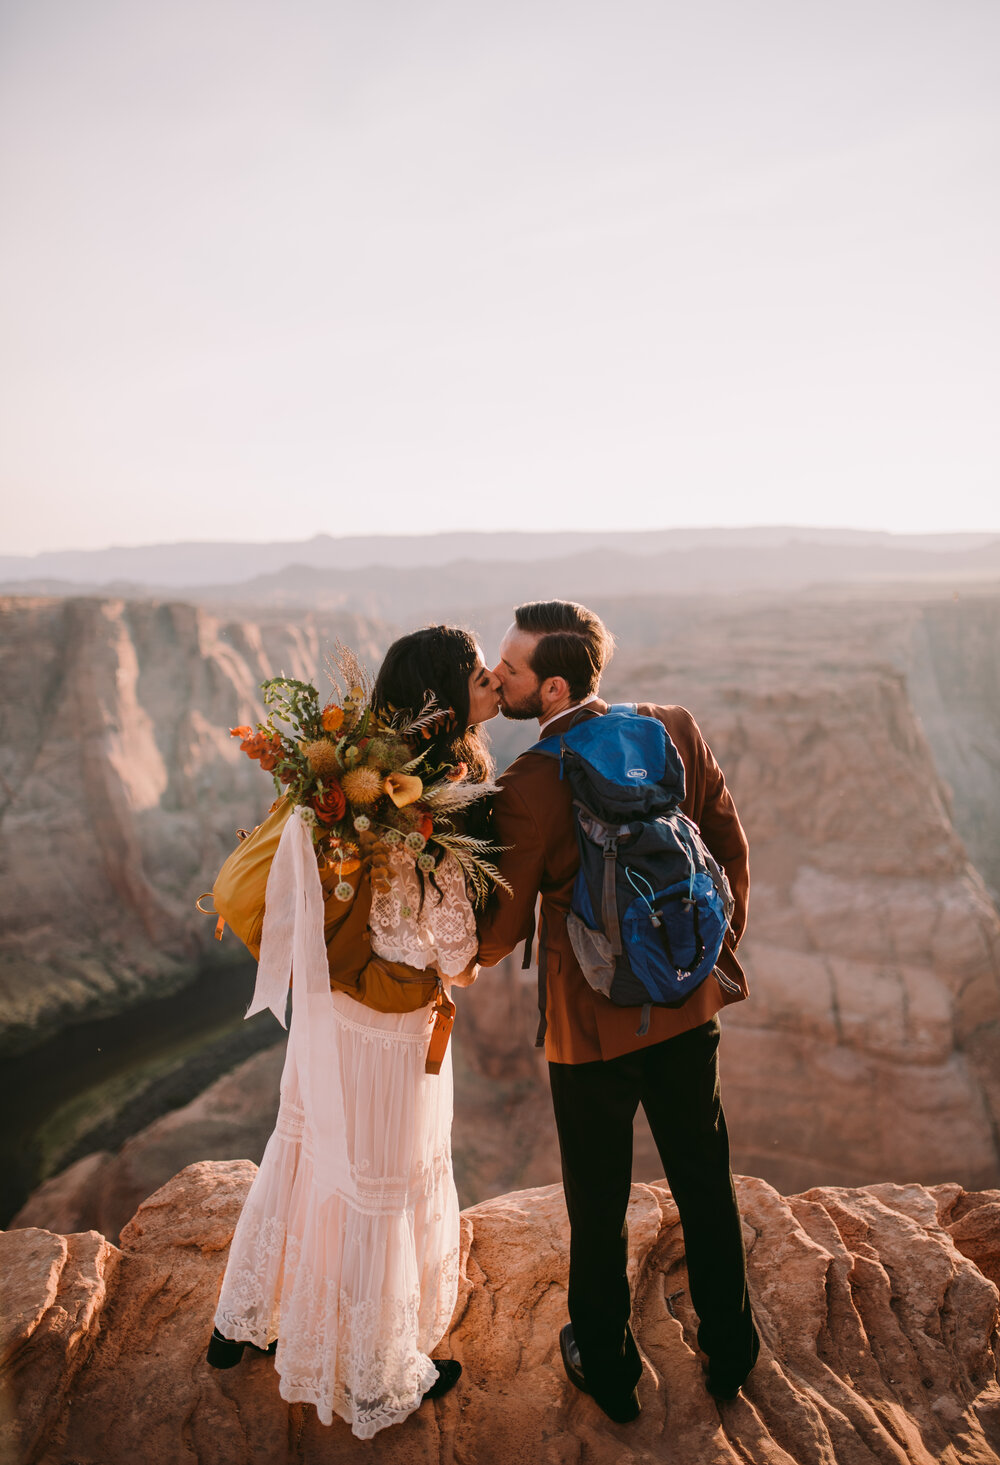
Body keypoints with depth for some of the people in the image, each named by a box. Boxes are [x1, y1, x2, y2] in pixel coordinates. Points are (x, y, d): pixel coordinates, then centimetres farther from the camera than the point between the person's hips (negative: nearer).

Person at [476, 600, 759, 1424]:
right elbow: (732, 853, 0)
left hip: (592, 1022, -4)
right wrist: (721, 952, 15)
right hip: (688, 1001, 5)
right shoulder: (676, 730, -10)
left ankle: (607, 1370, 40)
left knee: (599, 1203, 18)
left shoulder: (530, 786, -23)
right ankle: (730, 1354, 43)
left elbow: (503, 928, -12)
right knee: (705, 1181, 23)